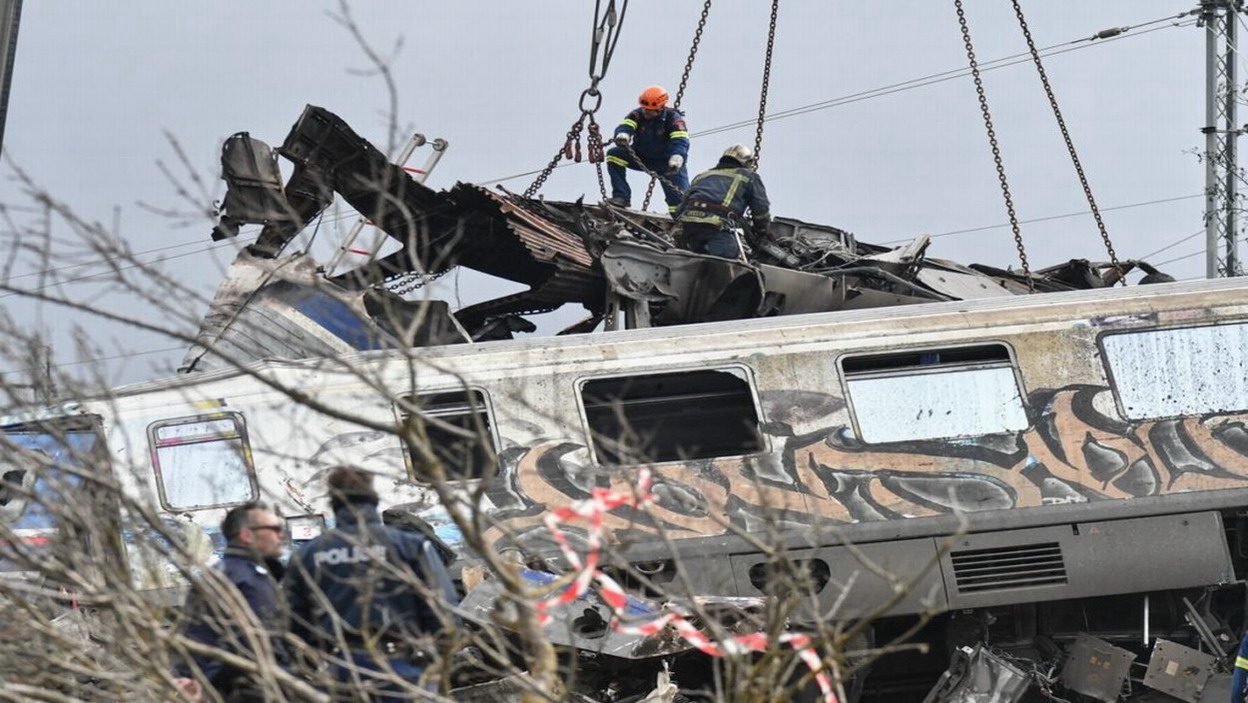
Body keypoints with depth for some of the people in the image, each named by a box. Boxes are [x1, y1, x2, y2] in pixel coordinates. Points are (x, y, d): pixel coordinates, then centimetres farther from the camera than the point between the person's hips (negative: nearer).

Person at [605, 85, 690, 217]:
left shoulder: (673, 118, -19)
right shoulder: (637, 115, -10)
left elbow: (680, 141, -31)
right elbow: (626, 125, -27)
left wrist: (676, 159, -52)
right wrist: (622, 135, -54)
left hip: (665, 161, -3)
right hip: (641, 157, 3)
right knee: (614, 154, -18)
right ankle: (621, 196, -20)